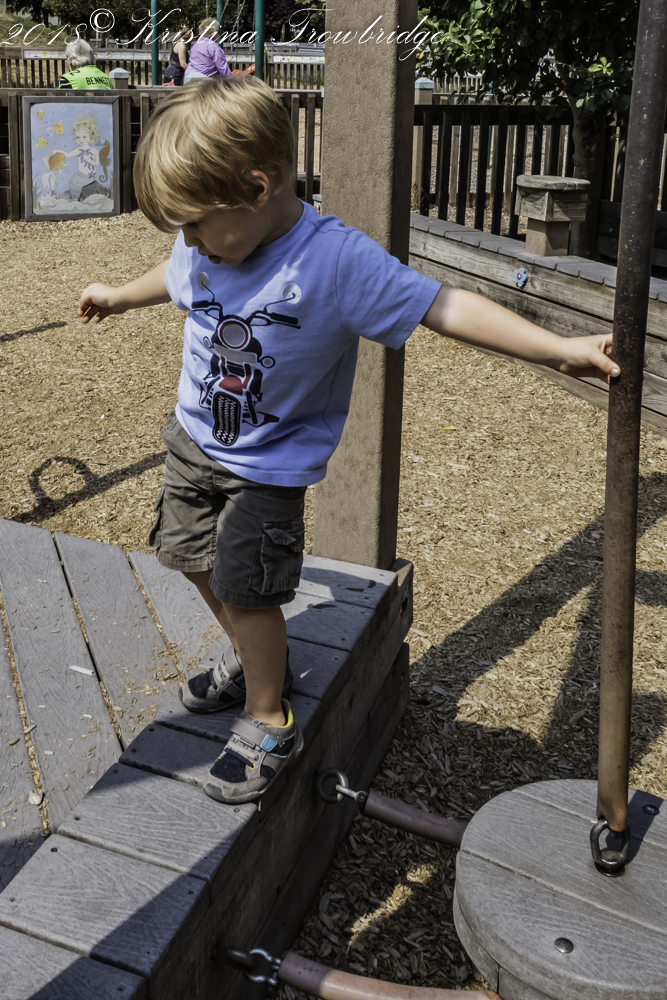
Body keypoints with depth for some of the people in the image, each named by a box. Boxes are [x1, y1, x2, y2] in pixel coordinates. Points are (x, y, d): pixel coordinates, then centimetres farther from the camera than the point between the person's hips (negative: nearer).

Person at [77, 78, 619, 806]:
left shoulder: (338, 261, -27)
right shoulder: (208, 245, -10)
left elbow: (444, 307, -26)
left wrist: (560, 349, -30)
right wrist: (118, 297, 33)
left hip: (270, 465, -6)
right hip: (194, 438, 6)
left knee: (245, 587, -6)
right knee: (198, 559, 18)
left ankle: (269, 723, 19)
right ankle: (252, 658, 45)